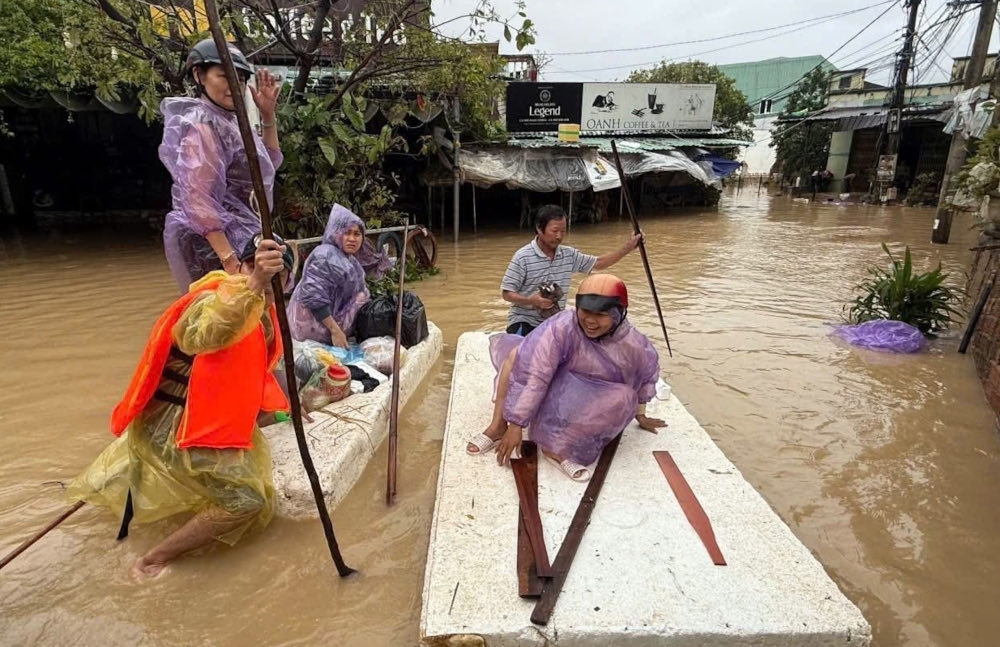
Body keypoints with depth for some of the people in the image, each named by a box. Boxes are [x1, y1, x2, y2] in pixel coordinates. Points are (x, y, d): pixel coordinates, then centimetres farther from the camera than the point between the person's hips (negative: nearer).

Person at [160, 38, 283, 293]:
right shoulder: (202, 125, -13)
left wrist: (268, 114, 13)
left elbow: (269, 162, 26)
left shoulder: (226, 121, 16)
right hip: (214, 244, -10)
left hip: (235, 237, 10)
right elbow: (200, 202, -22)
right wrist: (230, 260, -29)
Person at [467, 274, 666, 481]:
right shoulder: (563, 327, -31)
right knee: (517, 354, -20)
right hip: (558, 390, 0)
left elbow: (646, 376, 1)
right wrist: (516, 425, -34)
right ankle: (498, 426, -20)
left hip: (595, 402, 1)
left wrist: (640, 416, 15)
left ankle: (557, 447, -25)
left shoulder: (634, 345, -22)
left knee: (624, 398, -31)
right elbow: (535, 376, -33)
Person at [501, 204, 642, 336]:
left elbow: (599, 263, 11)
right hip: (523, 323, -6)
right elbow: (507, 293, -12)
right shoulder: (523, 257, -14)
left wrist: (628, 246, 1)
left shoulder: (569, 255, 3)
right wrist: (532, 301, -30)